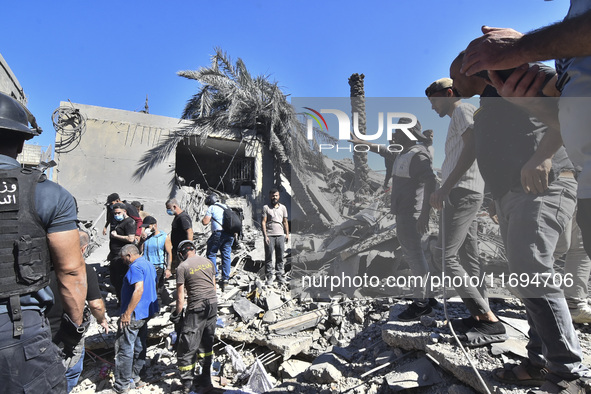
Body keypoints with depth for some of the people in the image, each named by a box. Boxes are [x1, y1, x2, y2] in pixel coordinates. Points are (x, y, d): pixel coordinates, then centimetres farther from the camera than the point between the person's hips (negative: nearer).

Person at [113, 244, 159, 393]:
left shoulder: (136, 267, -17)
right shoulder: (149, 265, 14)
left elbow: (139, 290, -28)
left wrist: (127, 313, -26)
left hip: (134, 315, -10)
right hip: (147, 313, 10)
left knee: (124, 349, -1)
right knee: (139, 346, 17)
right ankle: (135, 377, 29)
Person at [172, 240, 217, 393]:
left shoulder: (182, 267, -6)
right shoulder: (208, 262, 9)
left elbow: (180, 295, -6)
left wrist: (177, 313, 6)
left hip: (196, 308, -6)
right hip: (213, 303, 6)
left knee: (187, 346, 5)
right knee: (207, 343, 16)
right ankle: (205, 379, 24)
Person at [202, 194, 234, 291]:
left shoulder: (212, 208, 2)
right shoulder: (226, 207, 22)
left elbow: (205, 222, -3)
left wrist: (203, 219, 15)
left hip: (219, 233, -6)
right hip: (230, 234, 6)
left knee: (211, 254, 7)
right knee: (226, 256, 7)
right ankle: (225, 278, 6)